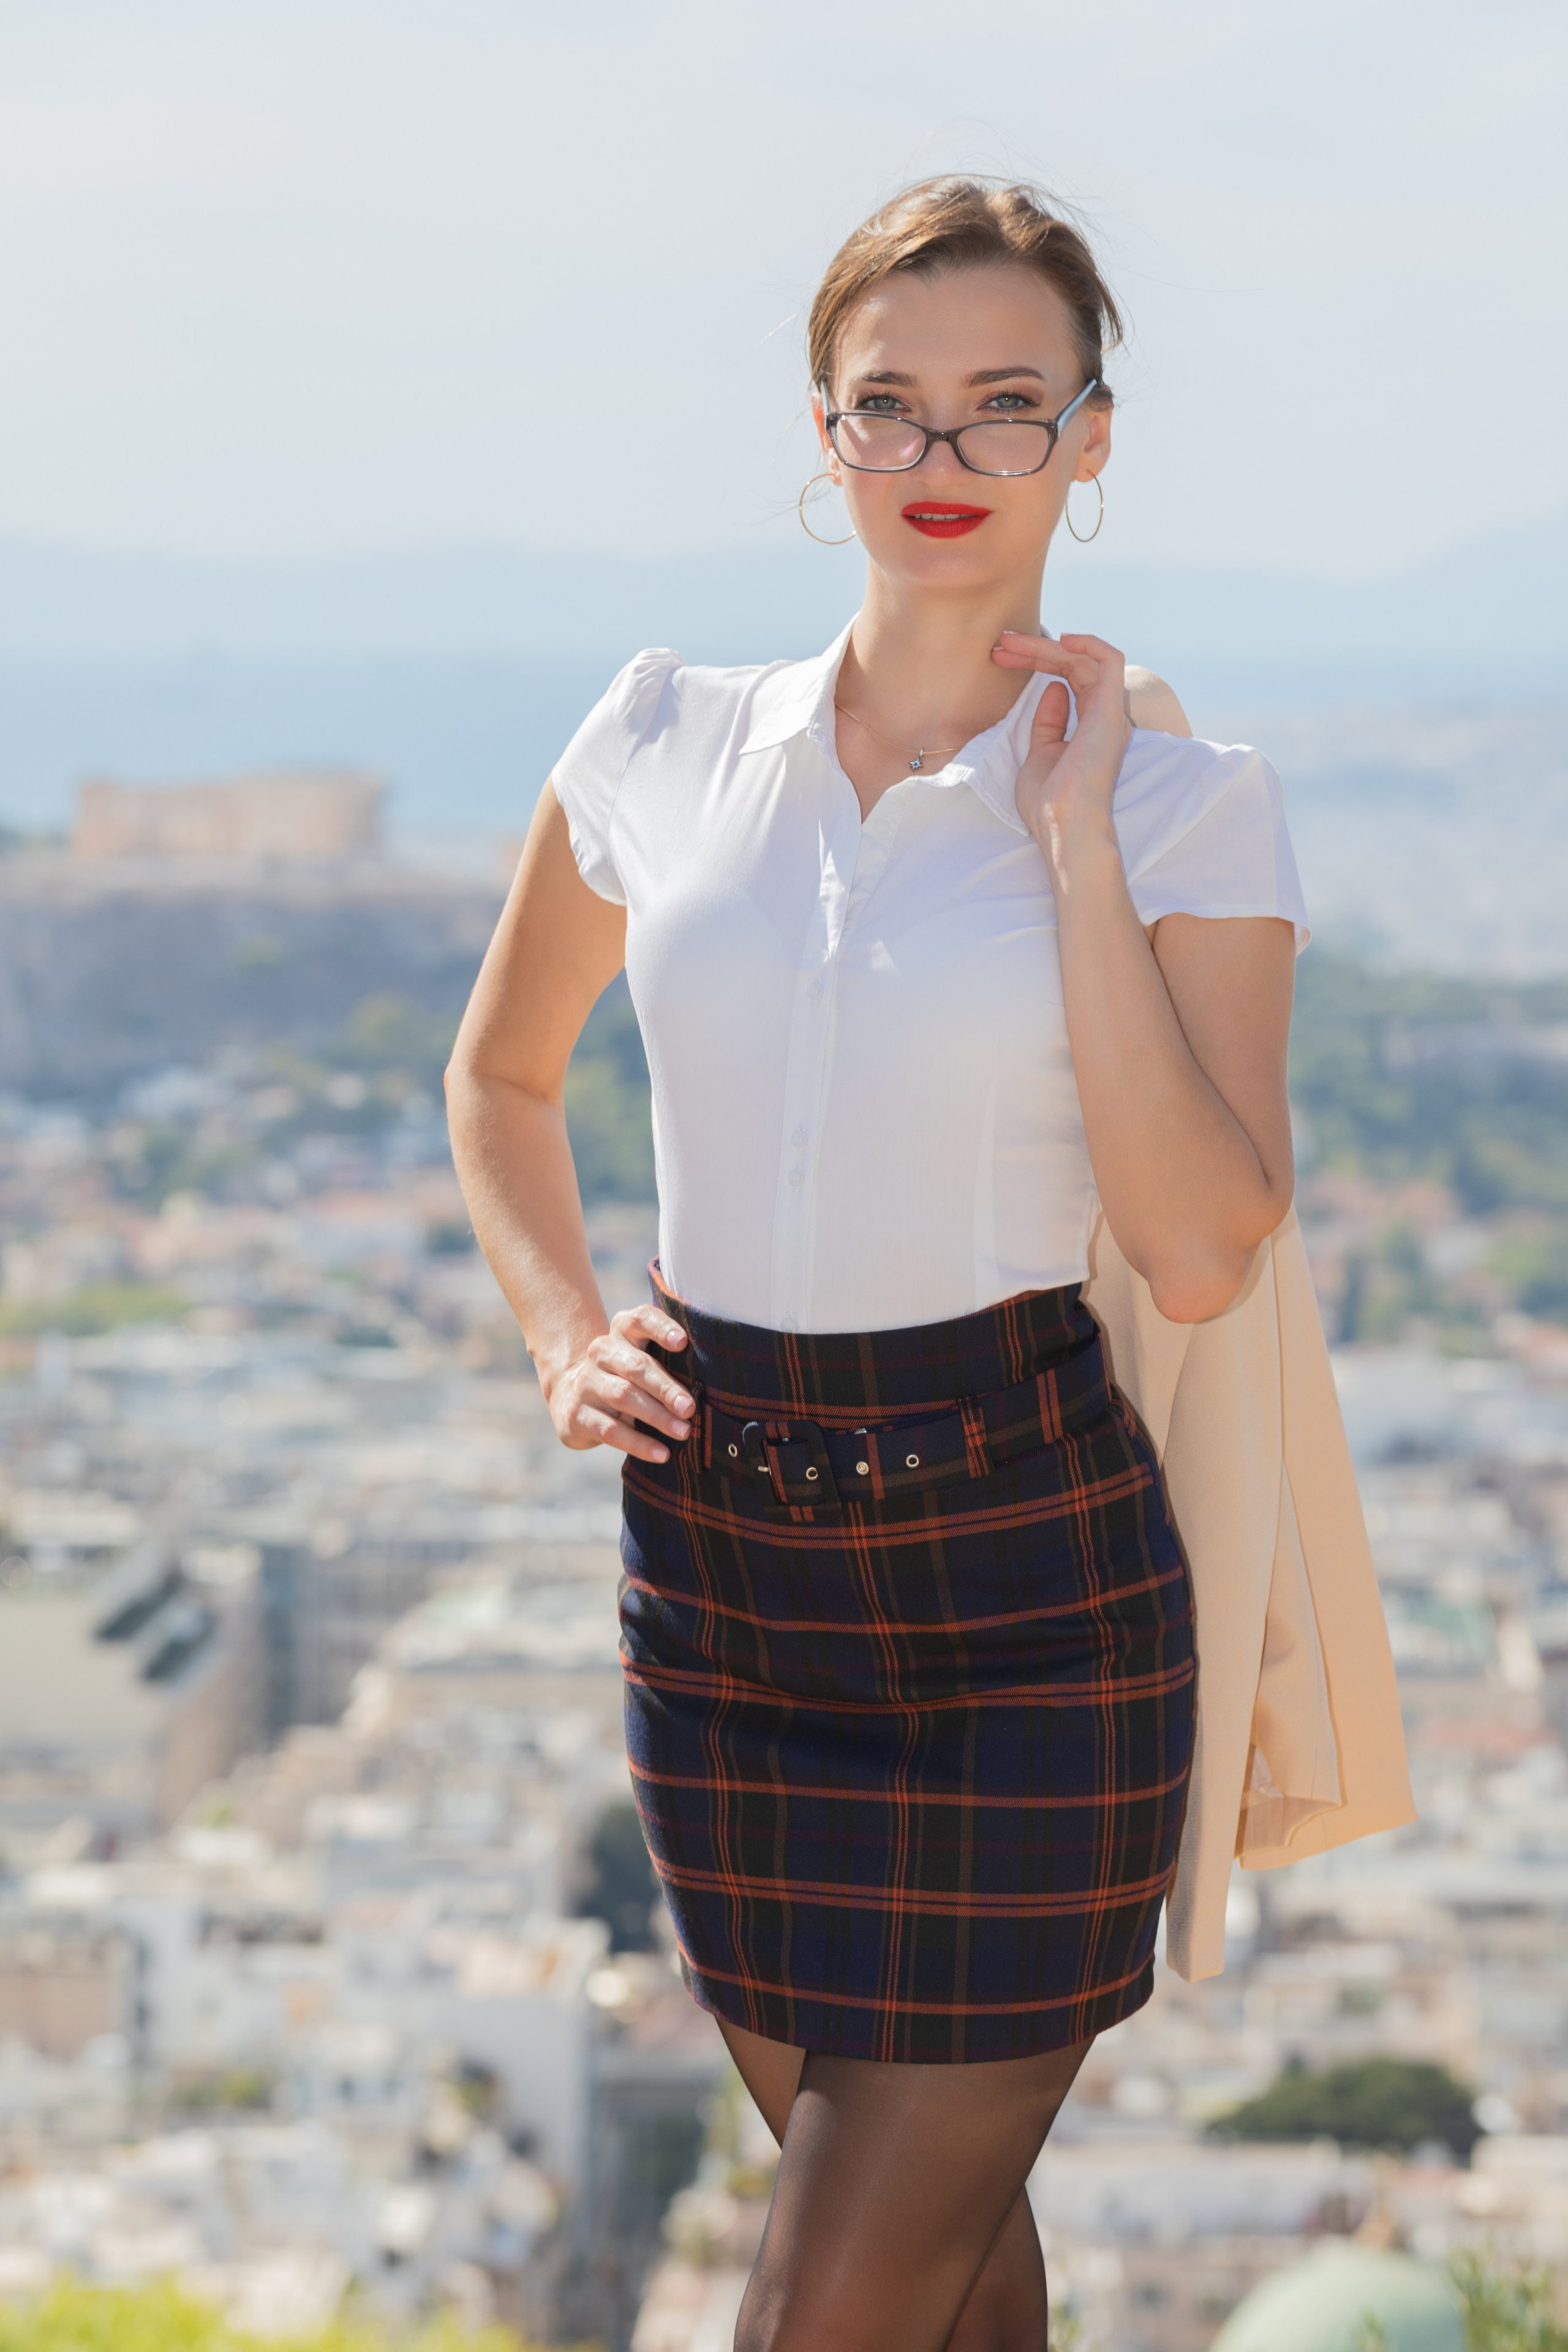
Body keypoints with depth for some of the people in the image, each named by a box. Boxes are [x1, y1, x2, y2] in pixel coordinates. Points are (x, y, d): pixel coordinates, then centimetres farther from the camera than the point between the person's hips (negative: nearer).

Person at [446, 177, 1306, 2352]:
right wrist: (565, 1337, 4)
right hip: (720, 1575, 4)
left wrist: (1074, 837, -15)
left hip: (1025, 1596, -3)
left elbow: (1202, 1249, -16)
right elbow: (502, 1075, 20)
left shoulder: (1185, 805, -5)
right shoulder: (669, 744, 4)